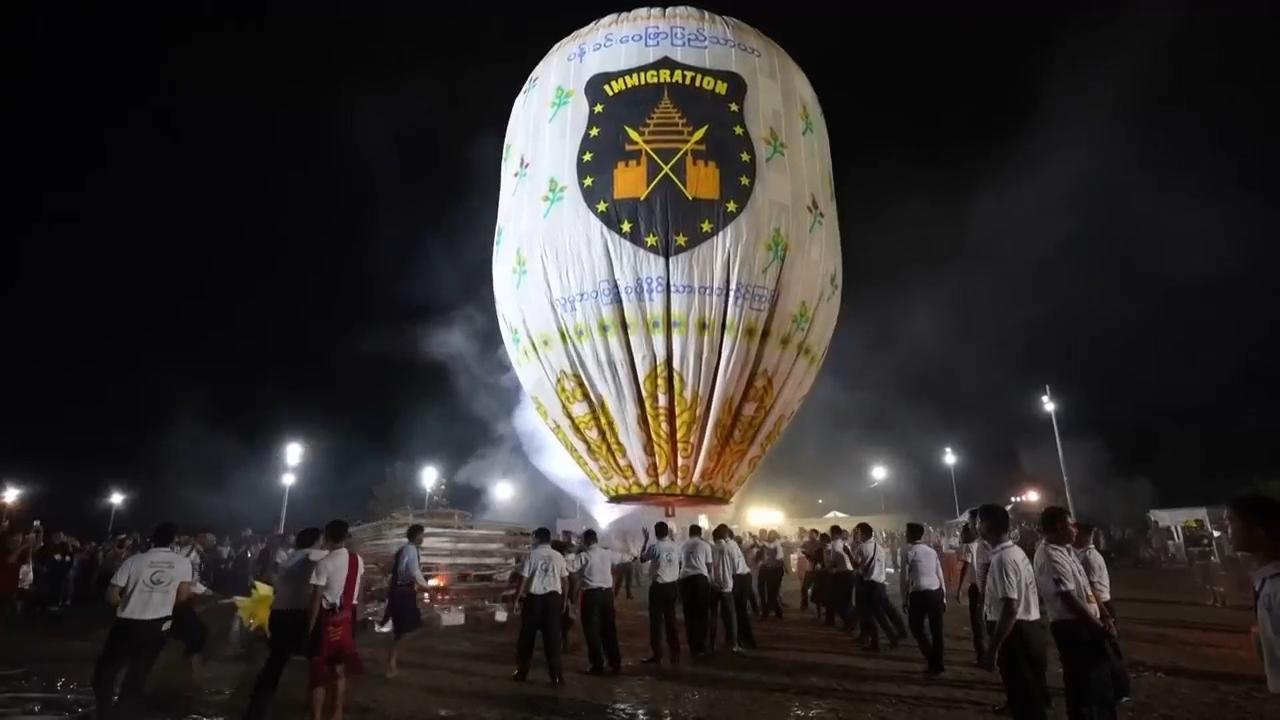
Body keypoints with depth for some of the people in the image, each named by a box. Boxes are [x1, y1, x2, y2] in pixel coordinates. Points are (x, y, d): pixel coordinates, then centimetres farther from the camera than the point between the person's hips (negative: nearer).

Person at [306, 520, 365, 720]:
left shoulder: (324, 563, -16)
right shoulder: (358, 560, 1)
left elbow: (316, 600, -15)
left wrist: (310, 627, -9)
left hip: (328, 618, -5)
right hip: (347, 617, 5)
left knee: (320, 671, 5)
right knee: (340, 668, 18)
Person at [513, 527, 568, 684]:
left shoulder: (532, 555, -4)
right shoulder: (558, 557, 4)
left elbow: (524, 579, -6)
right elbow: (565, 580, 6)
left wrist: (518, 598, 3)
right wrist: (564, 600, 16)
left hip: (534, 597, -2)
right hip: (553, 597, 2)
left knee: (527, 635, 12)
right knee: (552, 636, 6)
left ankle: (522, 672, 21)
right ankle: (556, 675, 6)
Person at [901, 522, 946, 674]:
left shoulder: (908, 553, -4)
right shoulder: (932, 552, 11)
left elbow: (904, 578, -4)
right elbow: (940, 576, 12)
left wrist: (905, 598, 5)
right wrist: (944, 598, 18)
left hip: (918, 594, -5)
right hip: (936, 592, 5)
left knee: (917, 627, 11)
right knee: (936, 630, 14)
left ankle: (932, 661, 3)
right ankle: (937, 665, 22)